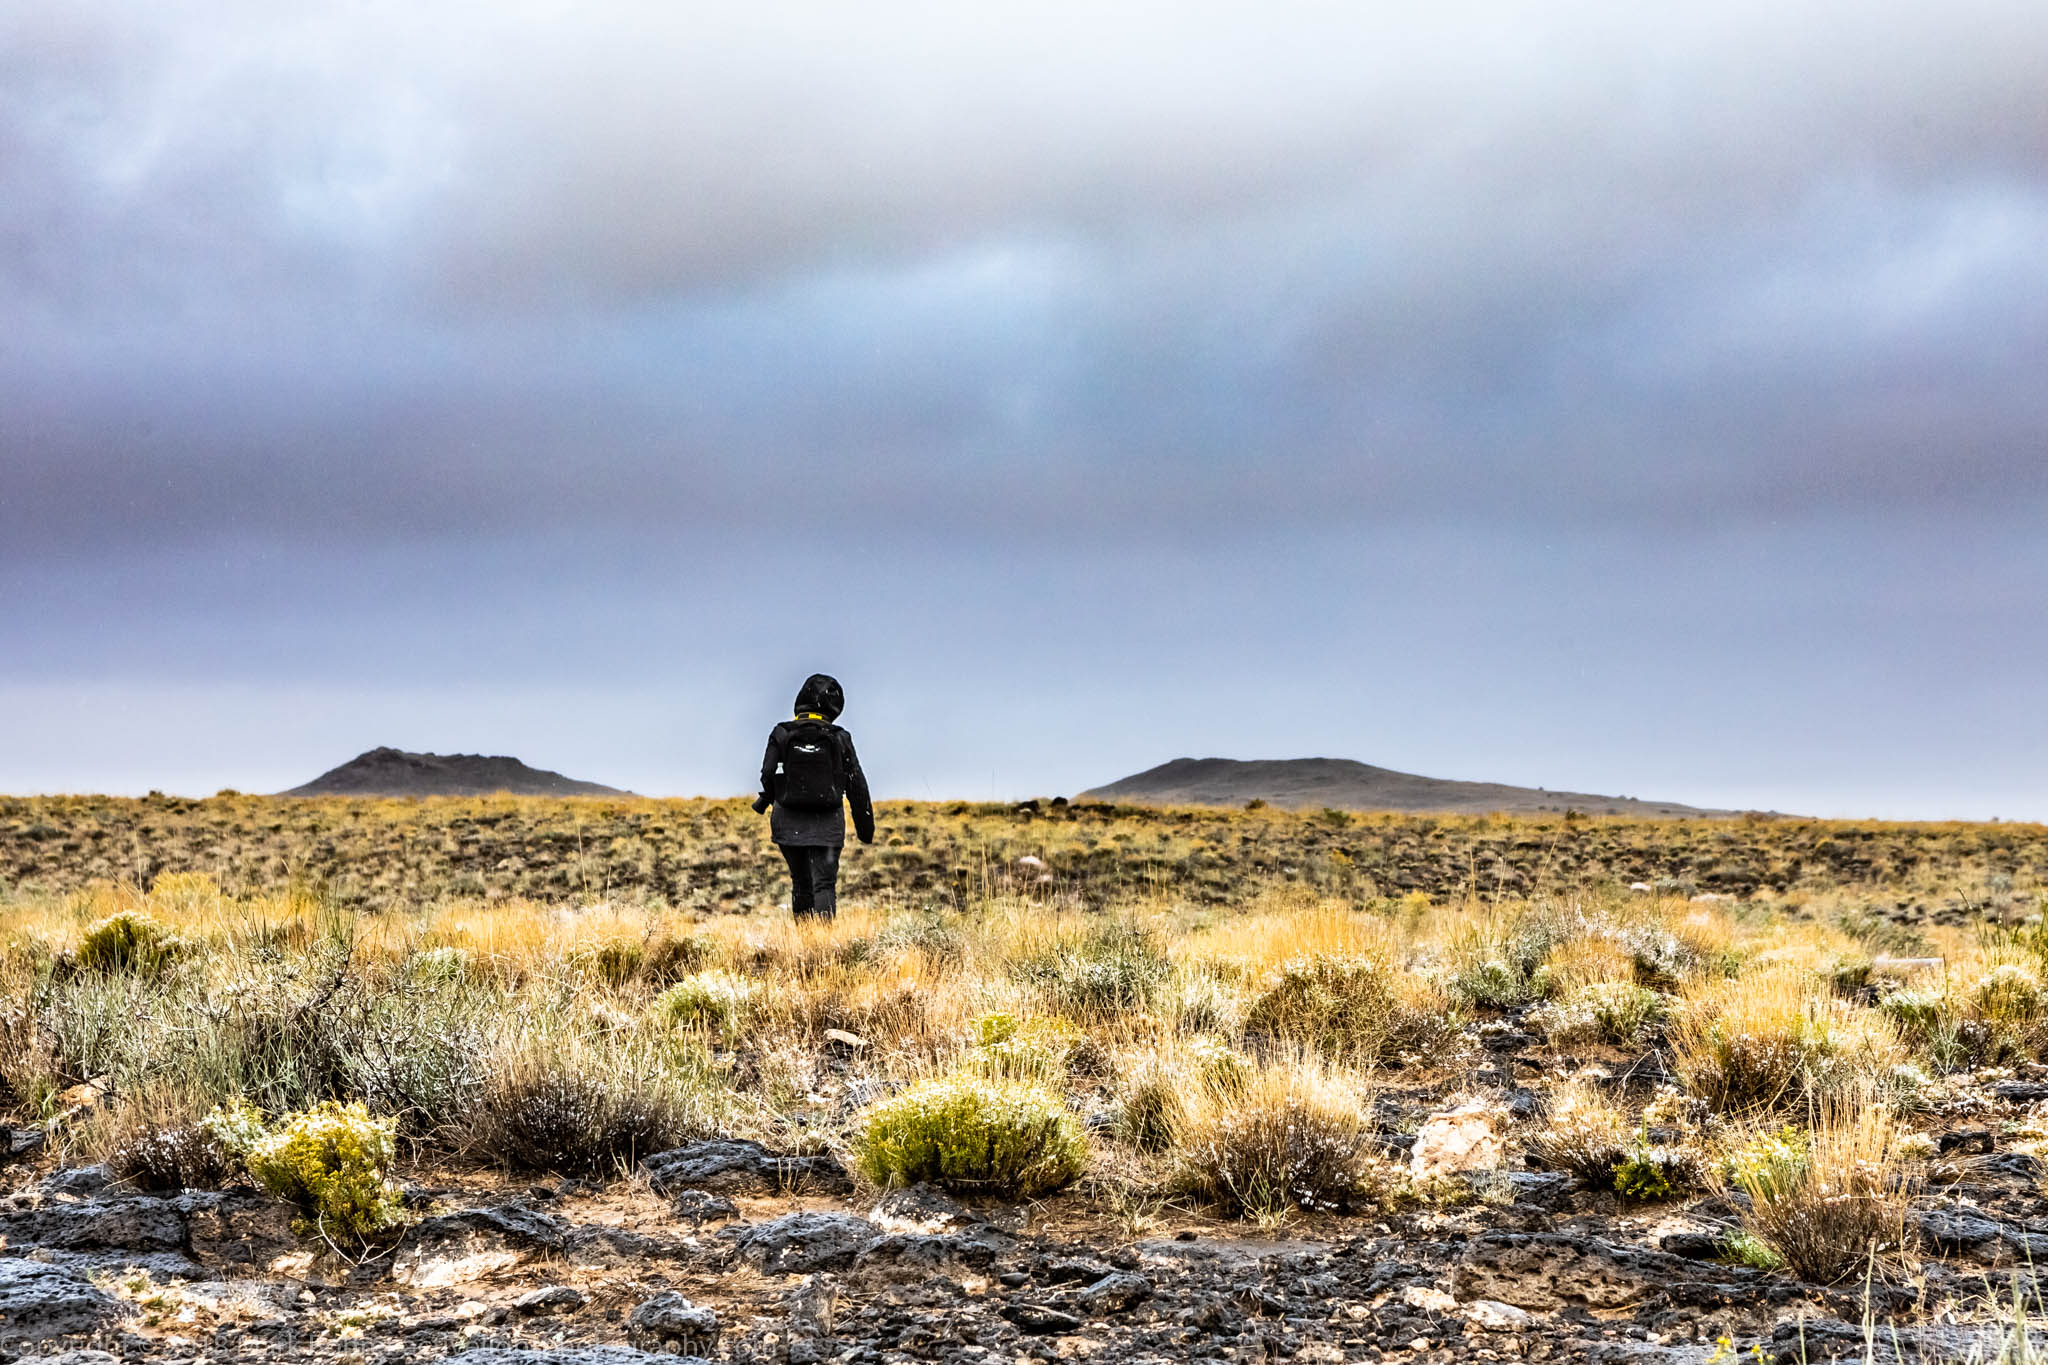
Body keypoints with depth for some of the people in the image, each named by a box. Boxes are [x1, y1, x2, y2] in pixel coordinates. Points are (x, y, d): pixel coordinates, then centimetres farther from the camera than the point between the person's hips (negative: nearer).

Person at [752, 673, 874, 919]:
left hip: (790, 824, 1)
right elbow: (857, 785, 2)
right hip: (827, 825, -1)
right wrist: (866, 825, 10)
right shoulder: (840, 739, 0)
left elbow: (768, 774, -9)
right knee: (824, 883, -5)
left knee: (801, 884, 16)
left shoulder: (781, 735, -1)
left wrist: (766, 798, 13)